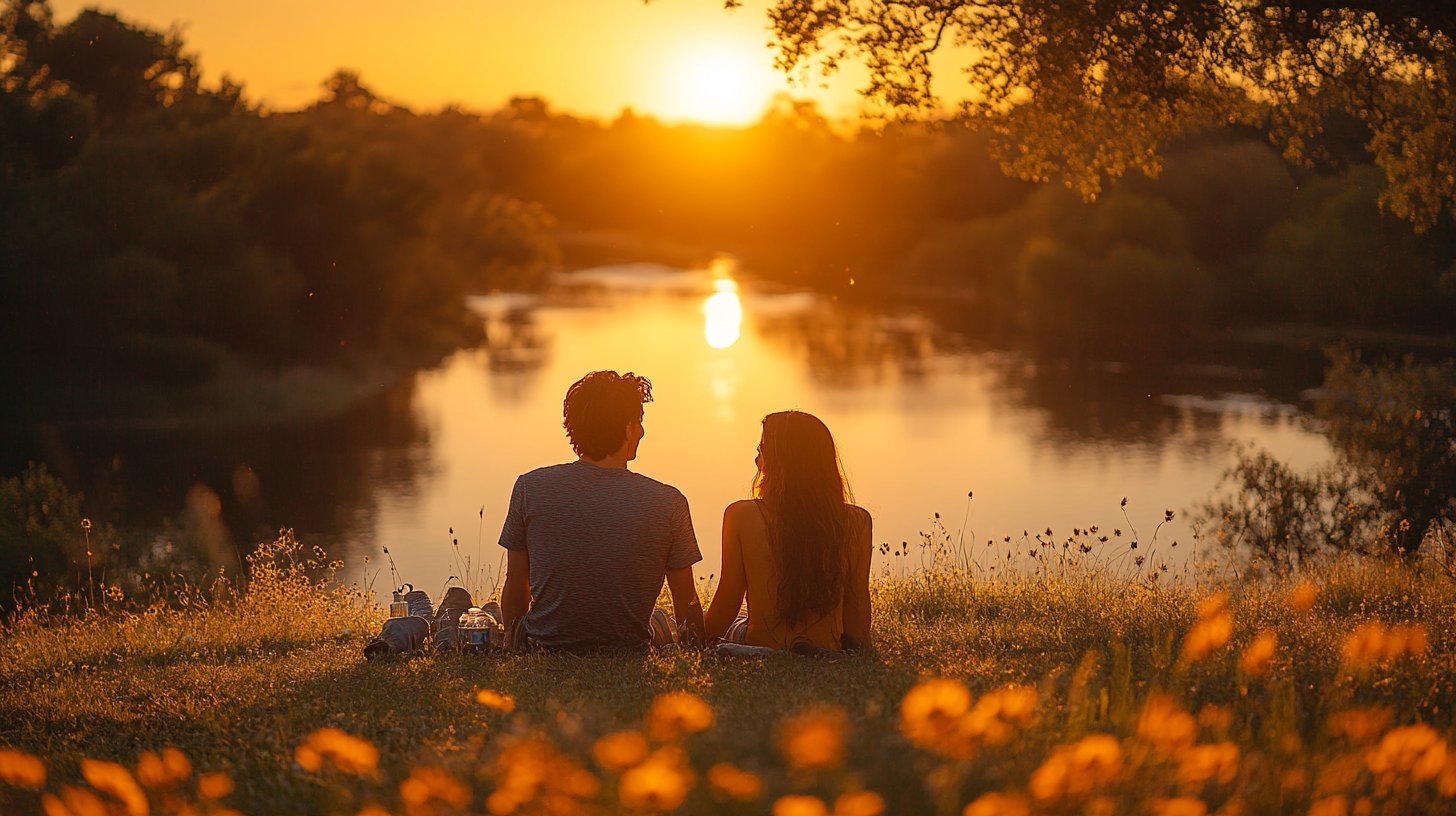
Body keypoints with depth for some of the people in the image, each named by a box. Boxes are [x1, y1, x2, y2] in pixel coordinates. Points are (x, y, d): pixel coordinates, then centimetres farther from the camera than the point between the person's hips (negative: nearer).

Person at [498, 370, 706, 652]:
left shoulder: (530, 489, -11)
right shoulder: (669, 504, -13)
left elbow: (515, 592, 1)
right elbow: (687, 607, -3)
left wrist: (514, 642, 19)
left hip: (544, 647, 1)